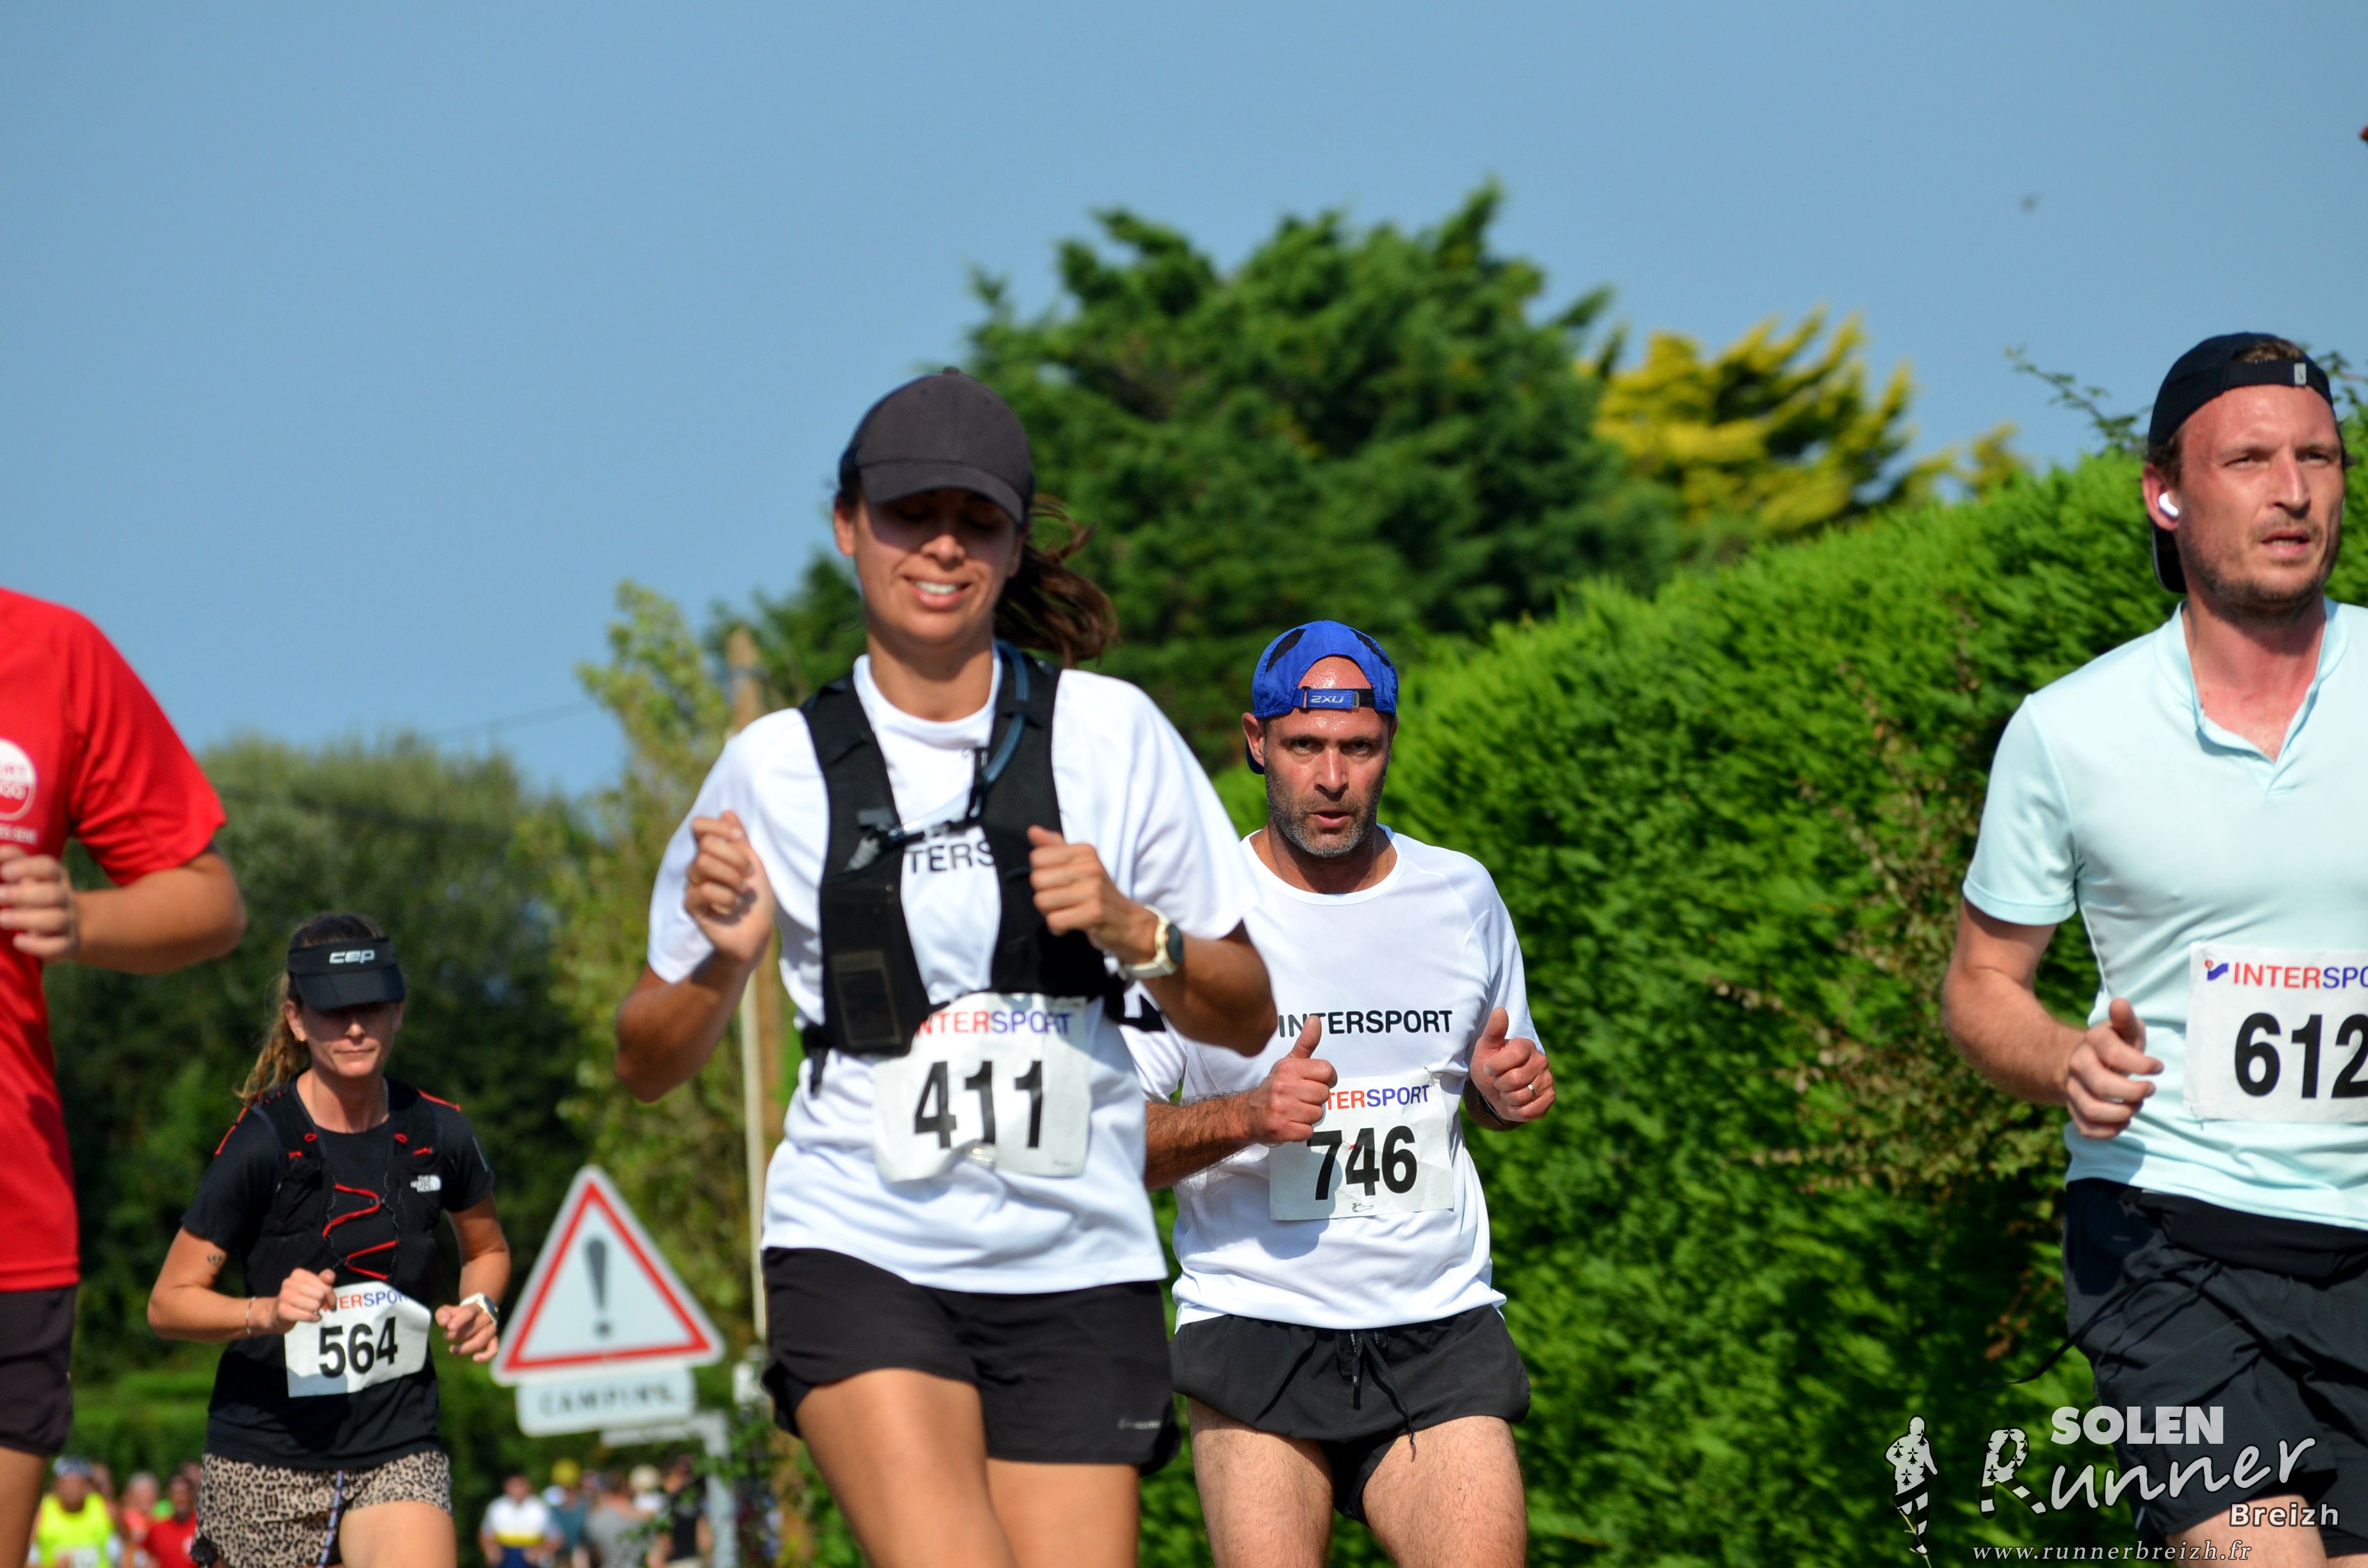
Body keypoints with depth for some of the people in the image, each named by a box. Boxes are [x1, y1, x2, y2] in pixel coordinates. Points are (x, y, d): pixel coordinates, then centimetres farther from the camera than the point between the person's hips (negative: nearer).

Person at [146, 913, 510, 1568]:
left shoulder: (438, 1133, -1)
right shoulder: (260, 1141, -11)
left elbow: (487, 1250, 19)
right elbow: (169, 1302, -9)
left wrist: (476, 1308, -2)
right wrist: (267, 1312, -27)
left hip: (399, 1447, 2)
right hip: (264, 1457, -2)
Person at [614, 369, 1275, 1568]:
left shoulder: (1109, 731, 4)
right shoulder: (777, 765, 3)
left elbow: (1248, 1015, 9)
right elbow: (647, 1065, 10)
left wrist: (1131, 931, -9)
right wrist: (724, 962, -10)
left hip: (1076, 1262, 2)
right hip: (860, 1252, -2)